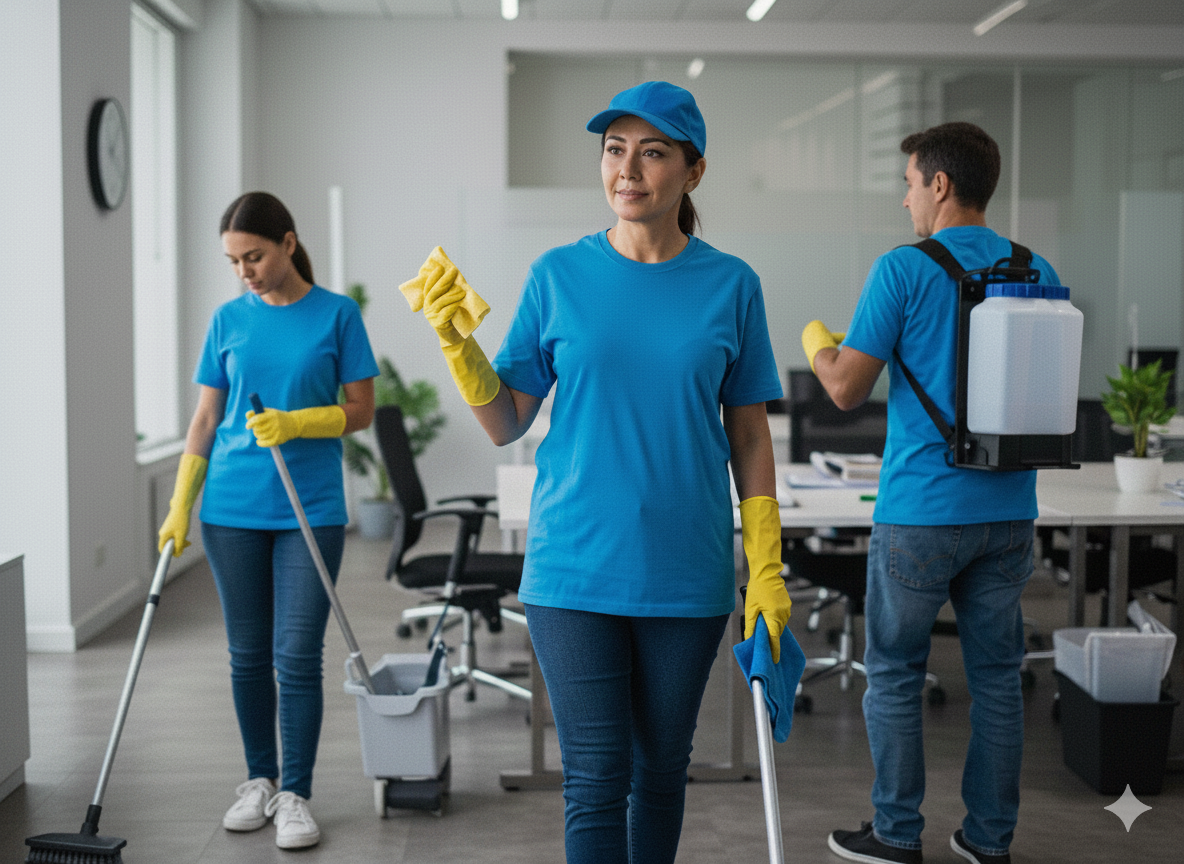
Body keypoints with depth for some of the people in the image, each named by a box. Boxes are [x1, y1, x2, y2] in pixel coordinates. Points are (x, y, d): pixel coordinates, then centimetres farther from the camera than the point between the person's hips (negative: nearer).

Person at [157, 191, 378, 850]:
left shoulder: (337, 315, -2)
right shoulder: (229, 320, 6)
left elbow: (362, 410, -2)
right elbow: (206, 418, 9)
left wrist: (293, 423, -17)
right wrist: (179, 507, 4)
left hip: (311, 511, -3)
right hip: (233, 509, 3)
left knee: (297, 657, -3)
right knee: (249, 654, 10)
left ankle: (296, 796, 7)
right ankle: (260, 779, 25)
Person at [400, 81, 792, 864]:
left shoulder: (730, 284, 1)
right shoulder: (559, 275, 0)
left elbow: (749, 437, 4)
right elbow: (507, 423, 3)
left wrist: (768, 570, 0)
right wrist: (459, 339, -13)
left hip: (687, 571, 1)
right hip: (576, 565, -1)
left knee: (662, 766, 14)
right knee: (596, 777, 0)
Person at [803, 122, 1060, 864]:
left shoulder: (905, 271, -11)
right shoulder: (1038, 274, 5)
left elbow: (848, 389, -11)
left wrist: (817, 343, 9)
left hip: (921, 510, -5)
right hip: (1009, 509, 5)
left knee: (896, 674, 8)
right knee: (997, 675, 12)